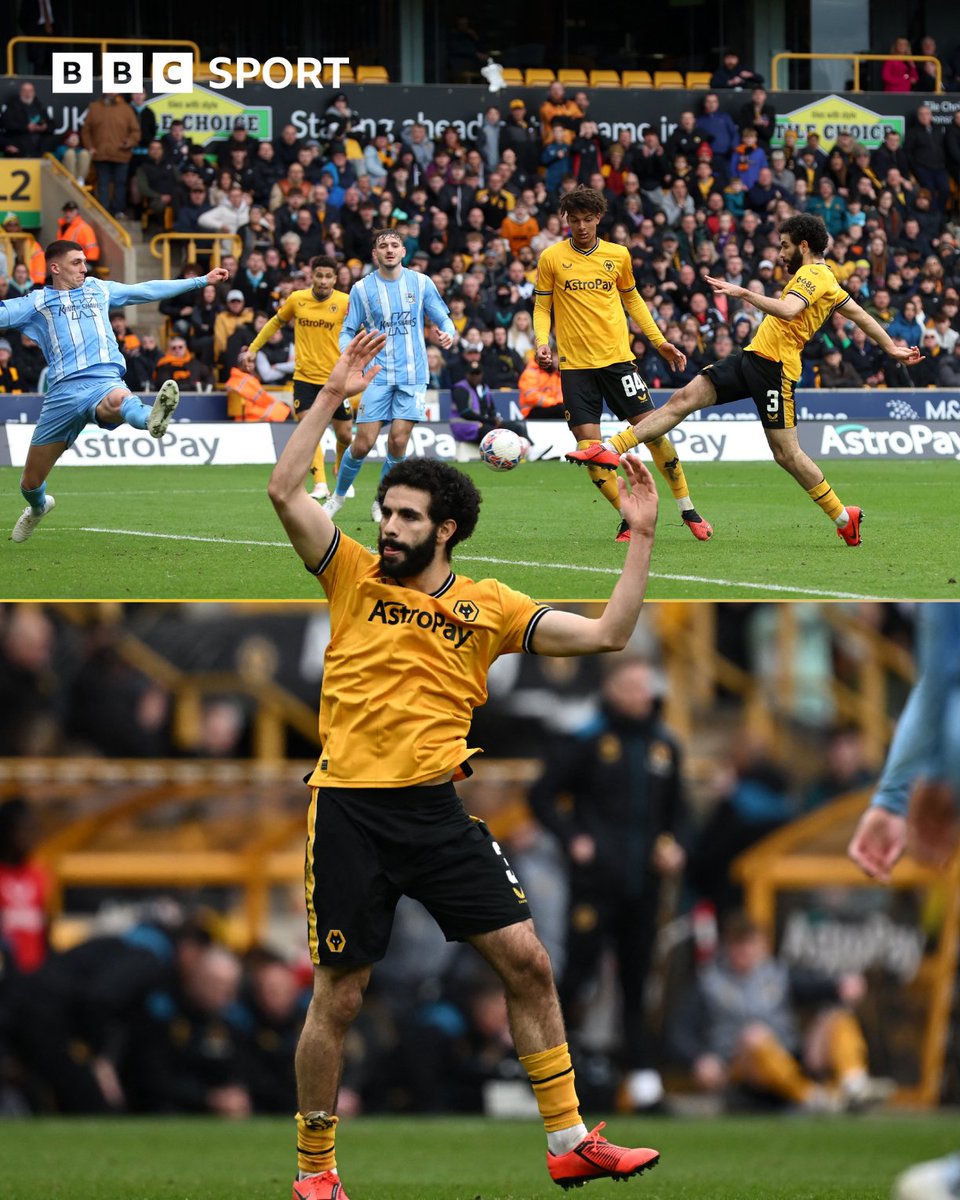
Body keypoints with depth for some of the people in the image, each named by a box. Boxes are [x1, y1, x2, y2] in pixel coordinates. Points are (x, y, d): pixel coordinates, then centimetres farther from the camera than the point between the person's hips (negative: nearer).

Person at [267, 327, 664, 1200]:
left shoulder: (490, 607, 8)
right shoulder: (355, 577, 4)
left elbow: (607, 635, 5)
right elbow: (285, 491, -7)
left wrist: (641, 539, 0)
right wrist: (334, 397, -10)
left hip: (438, 811, 2)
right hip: (351, 810, -2)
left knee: (526, 960, -3)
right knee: (338, 998, 1)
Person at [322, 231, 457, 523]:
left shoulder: (421, 283, 4)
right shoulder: (362, 288, 3)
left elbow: (442, 318, 10)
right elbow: (348, 331, 7)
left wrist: (448, 334, -14)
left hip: (411, 376, 1)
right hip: (377, 375, -1)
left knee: (398, 442, -7)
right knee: (363, 443, -7)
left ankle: (382, 503, 12)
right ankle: (338, 496, 17)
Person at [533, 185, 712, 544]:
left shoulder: (618, 255, 6)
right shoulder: (552, 258, 1)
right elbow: (542, 307, 7)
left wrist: (659, 341, 16)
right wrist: (542, 341, -12)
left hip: (617, 358, 1)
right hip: (575, 364, -1)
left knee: (653, 431, -4)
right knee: (588, 447, -8)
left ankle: (688, 510, 9)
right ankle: (630, 517, 7)